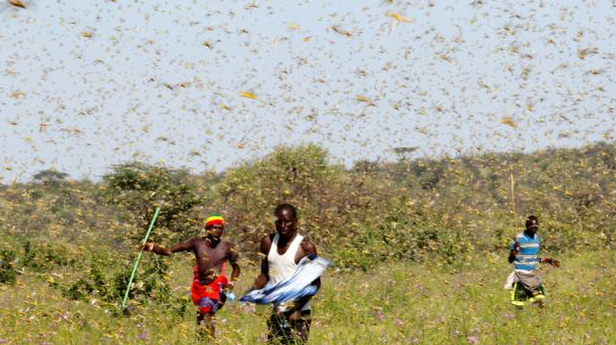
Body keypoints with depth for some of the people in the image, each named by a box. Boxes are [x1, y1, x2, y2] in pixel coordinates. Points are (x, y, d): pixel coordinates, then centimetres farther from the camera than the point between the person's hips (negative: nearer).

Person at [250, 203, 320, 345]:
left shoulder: (305, 247, -9)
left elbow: (315, 283, -9)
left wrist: (297, 308, -19)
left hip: (298, 314, -6)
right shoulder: (268, 242, 7)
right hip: (275, 312, 6)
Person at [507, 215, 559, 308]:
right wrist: (515, 250, -29)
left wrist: (548, 260, 15)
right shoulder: (519, 239, -11)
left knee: (540, 301, -3)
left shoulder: (536, 238, 9)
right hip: (521, 275, -6)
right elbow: (511, 260, -11)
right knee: (519, 305, -5)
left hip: (533, 274, 6)